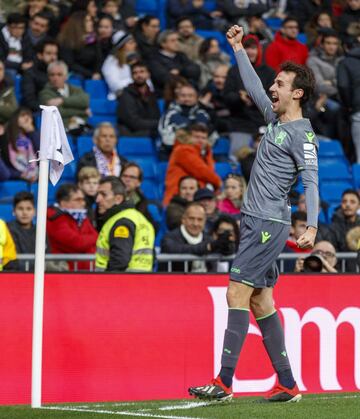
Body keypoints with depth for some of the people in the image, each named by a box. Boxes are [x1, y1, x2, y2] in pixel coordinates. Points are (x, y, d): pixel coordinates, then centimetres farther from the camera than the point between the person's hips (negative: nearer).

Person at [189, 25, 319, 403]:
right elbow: (254, 87, 31)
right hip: (256, 221, 9)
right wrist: (238, 49, 34)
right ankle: (287, 385, 10)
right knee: (261, 301, 8)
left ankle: (224, 382, -17)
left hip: (267, 225, -9)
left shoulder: (302, 134, -10)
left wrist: (311, 227, -29)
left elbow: (311, 182, -18)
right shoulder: (276, 120, 14)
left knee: (237, 293, -14)